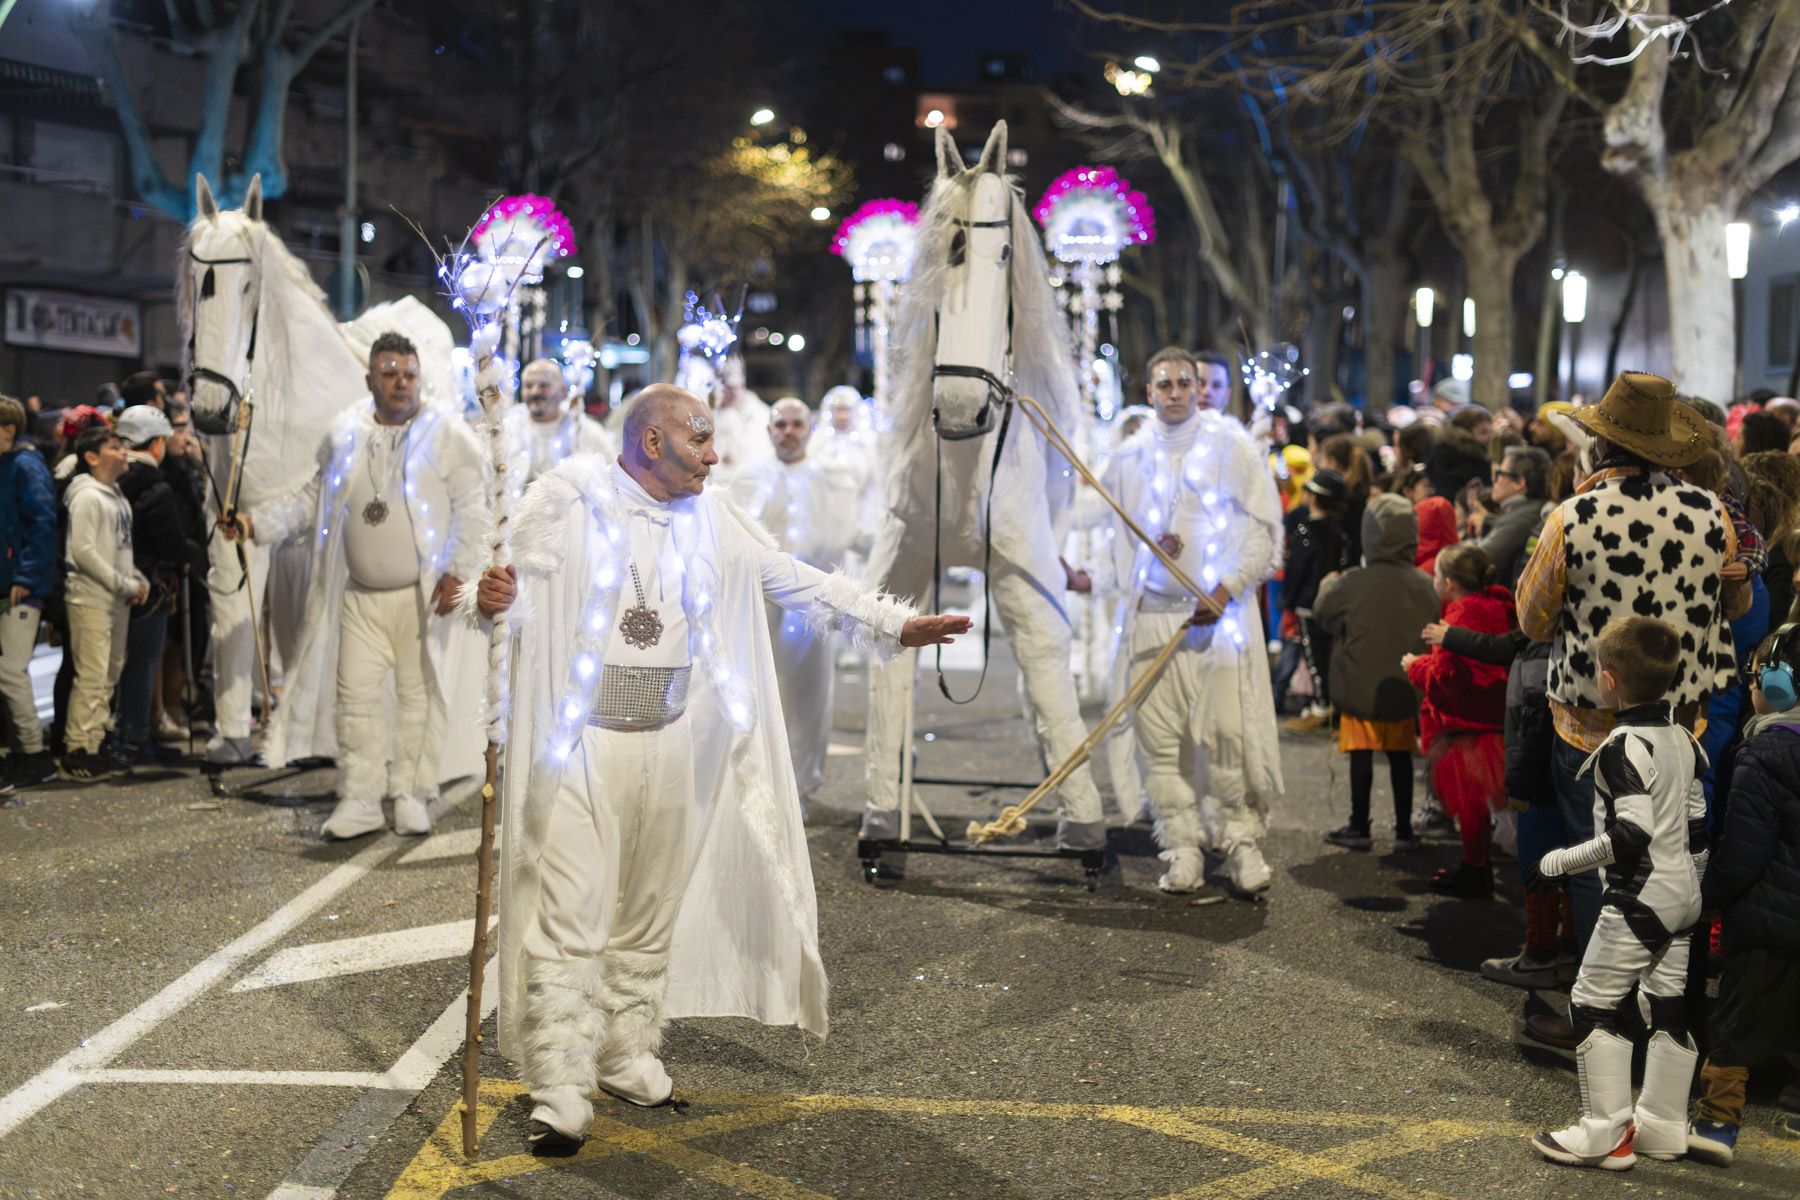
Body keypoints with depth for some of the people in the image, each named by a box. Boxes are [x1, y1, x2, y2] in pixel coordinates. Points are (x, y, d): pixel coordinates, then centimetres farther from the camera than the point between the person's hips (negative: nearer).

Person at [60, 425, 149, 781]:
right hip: (91, 600, -9)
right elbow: (83, 552, -17)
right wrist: (125, 585, -15)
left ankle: (94, 746, 19)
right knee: (91, 677, -9)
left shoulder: (117, 496, 15)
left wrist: (138, 579, 3)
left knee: (109, 676, 11)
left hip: (117, 601, 9)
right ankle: (76, 753, -4)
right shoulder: (86, 497, -11)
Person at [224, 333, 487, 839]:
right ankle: (359, 801, 9)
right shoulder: (345, 434, 9)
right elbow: (314, 498, 18)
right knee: (356, 695, 2)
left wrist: (457, 571, -14)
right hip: (359, 595, 3)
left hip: (423, 594, -3)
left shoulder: (448, 436, -3)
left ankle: (411, 796, 13)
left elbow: (473, 509, -5)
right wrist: (259, 522, 7)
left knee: (419, 694, 3)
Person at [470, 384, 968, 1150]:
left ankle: (628, 1054, 26)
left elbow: (798, 583, 9)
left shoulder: (713, 521, 8)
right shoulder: (571, 498, -6)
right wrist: (487, 599, -33)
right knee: (569, 916, -6)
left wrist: (894, 624, 3)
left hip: (671, 748, 5)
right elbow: (514, 588, -9)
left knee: (651, 914, 12)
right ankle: (560, 1088, 0)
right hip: (577, 742, -5)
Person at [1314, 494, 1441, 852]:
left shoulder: (1353, 583, -17)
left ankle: (1359, 827, 13)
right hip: (1405, 688, 3)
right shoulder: (1424, 585, -5)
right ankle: (1404, 830, 17)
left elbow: (1322, 612, 0)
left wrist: (1327, 585, 19)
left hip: (1361, 687, -3)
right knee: (1400, 756, 12)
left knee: (1362, 756, 5)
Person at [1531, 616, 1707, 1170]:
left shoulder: (1622, 747, -18)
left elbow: (1631, 834, -25)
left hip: (1639, 899, -9)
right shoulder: (1683, 741, 8)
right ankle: (1663, 1125, 21)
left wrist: (1565, 860, -15)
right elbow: (1697, 825, 14)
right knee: (1670, 1008, 13)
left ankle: (1606, 1133, -1)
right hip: (1683, 896, 9)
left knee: (1593, 1005, -1)